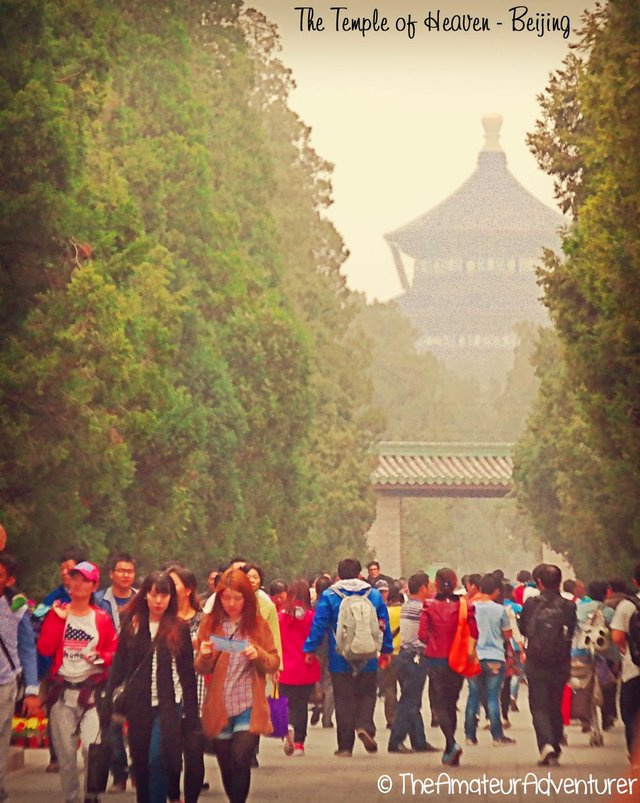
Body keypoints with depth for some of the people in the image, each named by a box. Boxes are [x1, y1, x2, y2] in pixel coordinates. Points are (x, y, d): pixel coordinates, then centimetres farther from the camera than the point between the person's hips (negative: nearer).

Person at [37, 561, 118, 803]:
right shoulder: (57, 613, 7)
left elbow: (115, 652, 7)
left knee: (93, 747, -15)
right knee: (65, 752, 4)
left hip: (92, 691, -2)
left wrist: (101, 657, -12)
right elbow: (45, 649, -5)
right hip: (62, 692, 2)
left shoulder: (101, 618, 5)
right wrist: (59, 619, -9)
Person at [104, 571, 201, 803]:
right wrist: (109, 703, -1)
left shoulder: (180, 629, 1)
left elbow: (188, 673, 2)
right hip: (138, 705, 3)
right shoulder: (132, 626, 5)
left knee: (158, 759, -19)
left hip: (169, 705, -3)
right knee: (141, 762, 8)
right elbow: (118, 667, 6)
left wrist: (191, 713, 0)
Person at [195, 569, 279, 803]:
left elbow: (274, 663, 1)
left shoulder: (258, 625, 0)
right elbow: (201, 669, 2)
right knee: (227, 767, 10)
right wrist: (204, 656, -20)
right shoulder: (210, 624, 2)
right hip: (218, 708, 2)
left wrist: (258, 654, -19)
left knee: (240, 761, -17)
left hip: (248, 707, -2)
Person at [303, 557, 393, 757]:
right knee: (367, 695, 13)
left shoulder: (329, 596, -3)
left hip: (340, 660, -1)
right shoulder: (374, 595, 4)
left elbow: (319, 625, -5)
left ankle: (345, 745, 4)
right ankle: (365, 725, -14)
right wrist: (386, 650, 19)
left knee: (344, 701, 4)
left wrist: (310, 649, 3)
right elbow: (384, 625, 9)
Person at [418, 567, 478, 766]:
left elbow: (422, 634, -10)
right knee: (451, 703, 16)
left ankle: (452, 743, -19)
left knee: (439, 703, 3)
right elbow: (474, 634, -6)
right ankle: (449, 750, 20)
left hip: (436, 660, -2)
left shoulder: (429, 606, -7)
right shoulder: (465, 606, -5)